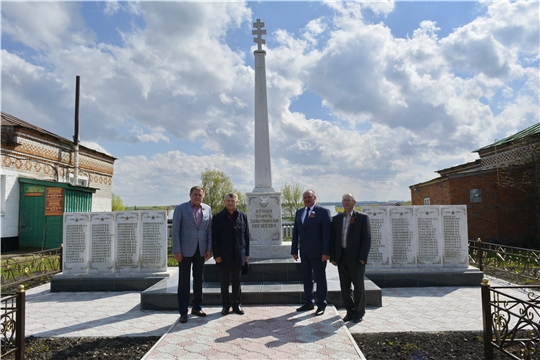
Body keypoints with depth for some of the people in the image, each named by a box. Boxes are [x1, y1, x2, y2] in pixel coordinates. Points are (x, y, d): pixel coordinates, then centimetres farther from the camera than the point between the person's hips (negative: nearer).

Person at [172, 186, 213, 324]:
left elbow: (209, 230, 6)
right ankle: (183, 312, 12)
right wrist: (177, 251, -11)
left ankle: (196, 307, 26)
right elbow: (175, 230, -6)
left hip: (201, 250, 4)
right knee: (184, 281, 2)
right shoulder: (181, 208, -4)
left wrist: (209, 248, 1)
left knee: (198, 279, 12)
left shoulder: (207, 209, 5)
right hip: (185, 250, -3)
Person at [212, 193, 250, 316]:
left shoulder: (243, 216, 6)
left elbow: (246, 235, 7)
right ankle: (226, 305, 20)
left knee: (237, 281, 9)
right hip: (223, 256, -1)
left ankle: (236, 304, 21)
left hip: (238, 255, 1)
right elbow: (214, 237, -1)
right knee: (224, 282, 7)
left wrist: (246, 253, 4)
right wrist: (216, 255, -7)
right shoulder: (218, 217, 1)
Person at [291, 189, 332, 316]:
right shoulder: (299, 212, 11)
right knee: (306, 278, 13)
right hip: (304, 253, 6)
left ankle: (321, 305, 17)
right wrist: (294, 250, 8)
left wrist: (326, 252, -15)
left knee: (320, 279, 5)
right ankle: (309, 303, 25)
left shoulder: (323, 212, -6)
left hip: (317, 253, -5)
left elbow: (327, 233, -11)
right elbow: (295, 232, 12)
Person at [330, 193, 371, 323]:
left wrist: (363, 257, -12)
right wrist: (333, 257, 2)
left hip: (356, 258, -4)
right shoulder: (336, 219, 10)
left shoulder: (362, 218, 0)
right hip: (341, 258, 4)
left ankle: (359, 313, 21)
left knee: (358, 287, 6)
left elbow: (367, 239, -5)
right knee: (344, 287, 9)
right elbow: (333, 239, 9)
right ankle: (350, 311, 23)